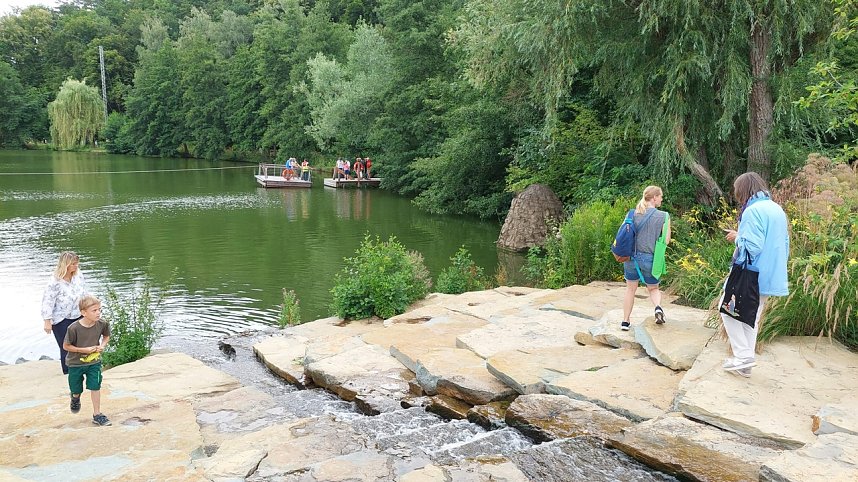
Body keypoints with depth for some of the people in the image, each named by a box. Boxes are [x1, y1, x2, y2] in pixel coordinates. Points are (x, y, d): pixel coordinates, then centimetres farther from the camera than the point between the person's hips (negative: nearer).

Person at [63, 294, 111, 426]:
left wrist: (102, 346, -13)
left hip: (94, 362, 1)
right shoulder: (74, 328, -26)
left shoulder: (102, 324, -16)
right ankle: (75, 398, 54)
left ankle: (97, 415, 10)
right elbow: (66, 346, -15)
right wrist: (84, 350, -22)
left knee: (95, 387, -3)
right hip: (76, 363, -1)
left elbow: (106, 336, 6)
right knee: (76, 389, 17)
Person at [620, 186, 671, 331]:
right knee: (653, 288, 20)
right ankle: (658, 307, -9)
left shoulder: (632, 213, -1)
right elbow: (666, 240, -6)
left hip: (631, 257, 2)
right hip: (649, 258, -2)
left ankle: (625, 321, 17)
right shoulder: (663, 216, -7)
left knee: (630, 289, 17)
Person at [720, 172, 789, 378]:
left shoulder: (753, 211, -17)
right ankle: (745, 363, 20)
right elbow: (784, 243, 18)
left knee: (728, 309, 5)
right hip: (771, 275, 9)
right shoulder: (777, 209, 12)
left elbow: (752, 246, -23)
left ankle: (743, 355, -2)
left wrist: (737, 237, -6)